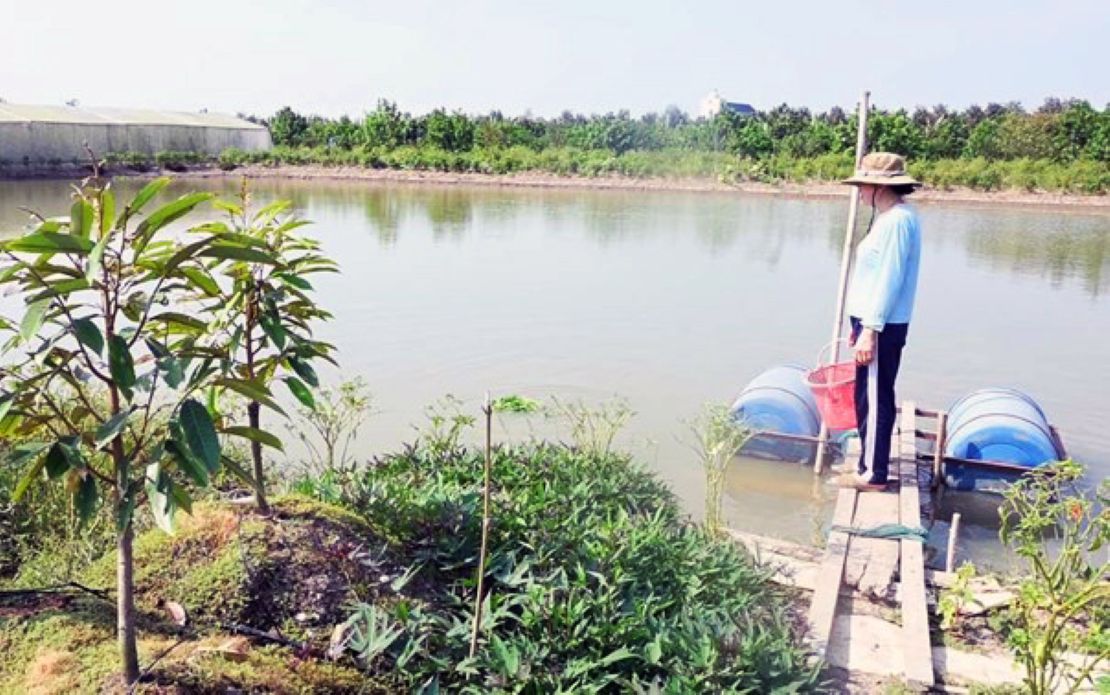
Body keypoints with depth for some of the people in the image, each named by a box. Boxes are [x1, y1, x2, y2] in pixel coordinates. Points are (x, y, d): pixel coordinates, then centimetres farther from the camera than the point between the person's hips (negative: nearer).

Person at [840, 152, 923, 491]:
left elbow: (888, 280, -21)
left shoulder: (896, 220, -17)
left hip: (881, 328, -10)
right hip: (875, 323, 10)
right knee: (869, 398, 17)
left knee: (874, 400, -2)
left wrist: (870, 329, -21)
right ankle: (869, 464, 28)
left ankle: (873, 474, 8)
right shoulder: (892, 217, 15)